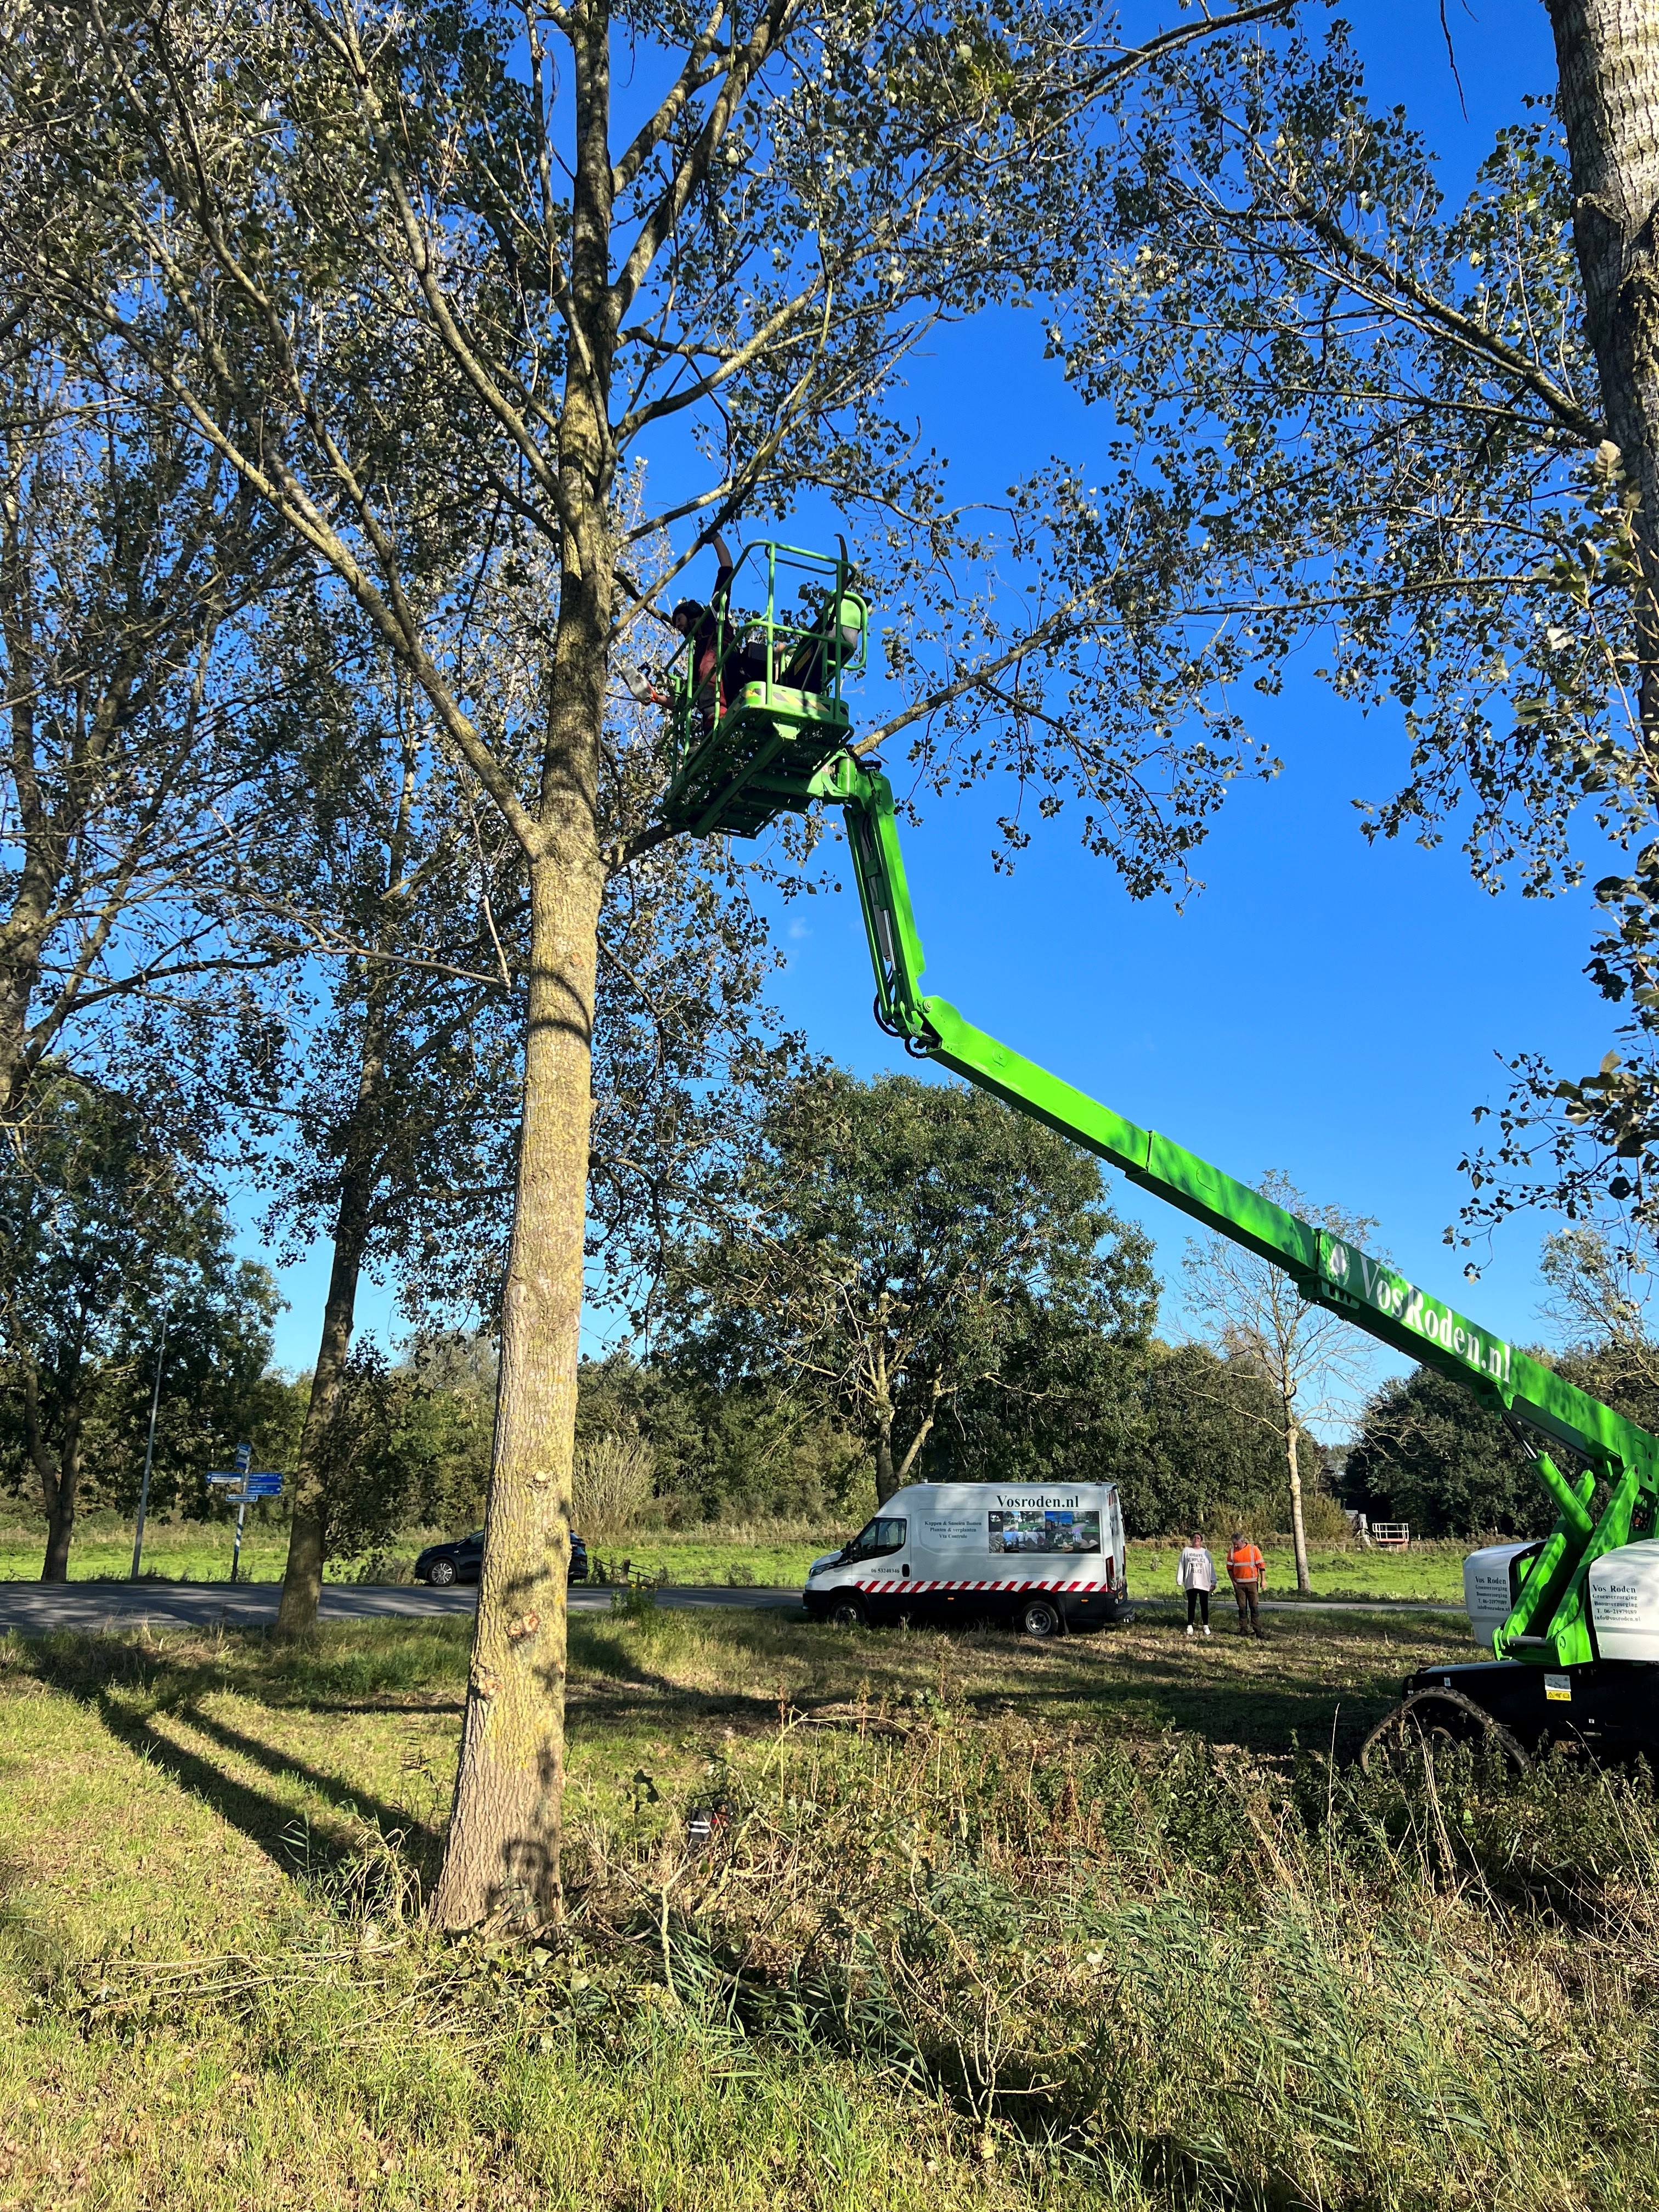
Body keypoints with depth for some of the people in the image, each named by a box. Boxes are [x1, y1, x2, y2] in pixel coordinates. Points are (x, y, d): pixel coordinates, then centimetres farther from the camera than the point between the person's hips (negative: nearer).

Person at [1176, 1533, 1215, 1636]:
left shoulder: (1206, 1553, 7)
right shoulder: (1186, 1551, 5)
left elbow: (1211, 1568, 6)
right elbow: (1181, 1566, 3)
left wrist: (1213, 1582, 2)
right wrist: (1179, 1581, -1)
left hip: (1204, 1584, 0)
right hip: (1191, 1584, 0)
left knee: (1204, 1605, 5)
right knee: (1191, 1605, 3)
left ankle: (1206, 1626, 12)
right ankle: (1190, 1626, 8)